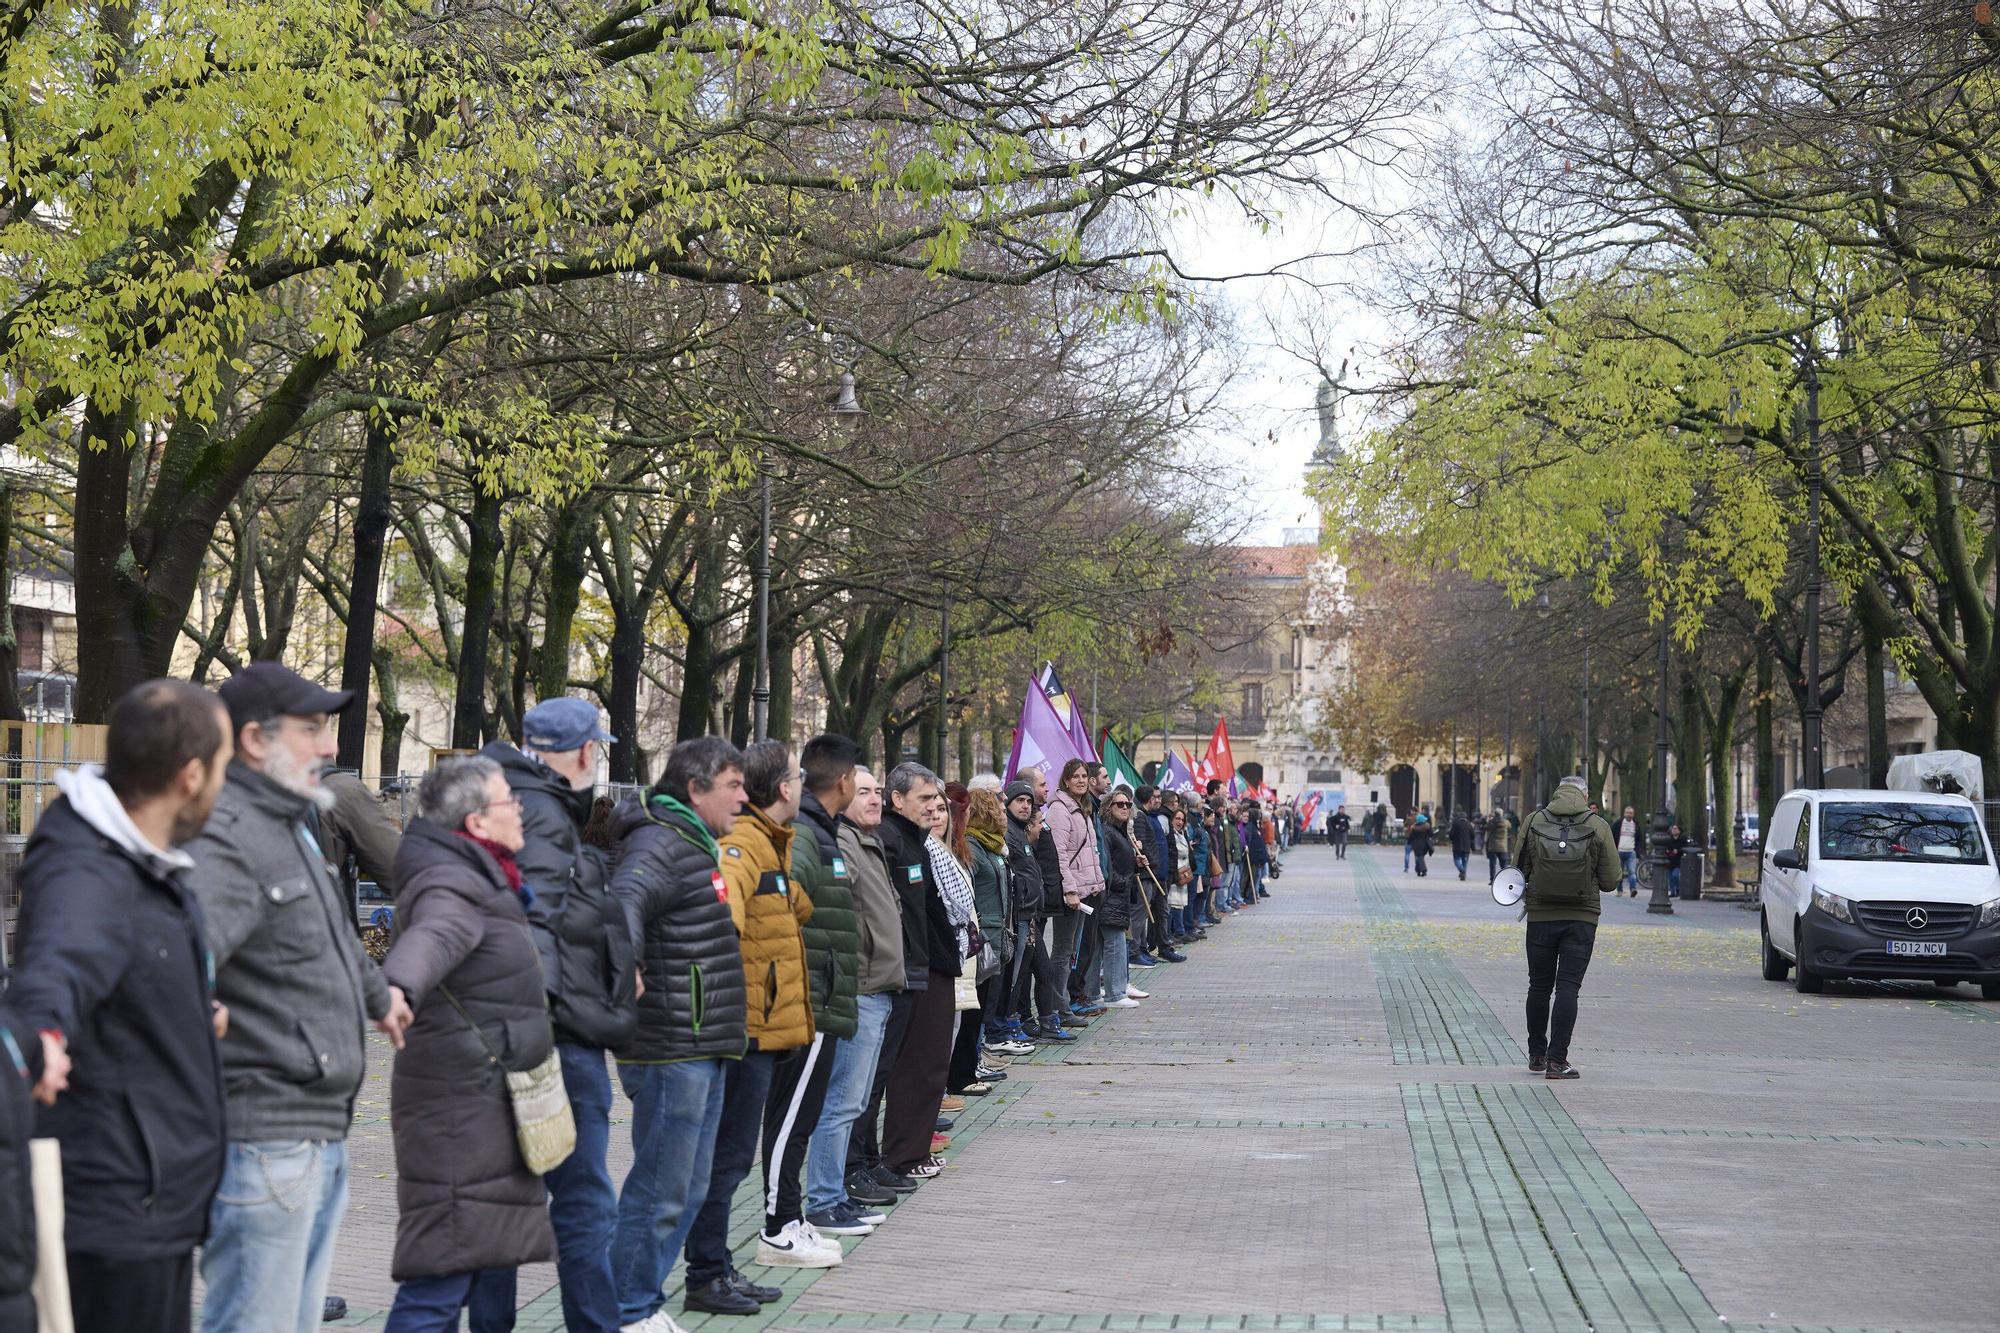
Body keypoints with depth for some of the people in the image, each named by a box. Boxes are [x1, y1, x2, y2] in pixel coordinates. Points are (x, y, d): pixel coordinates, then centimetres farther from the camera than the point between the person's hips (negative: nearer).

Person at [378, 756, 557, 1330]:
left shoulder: (482, 879, 15)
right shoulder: (452, 888, -17)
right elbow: (432, 937, -41)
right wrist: (398, 990, -61)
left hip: (490, 1104, 11)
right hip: (462, 1105, -11)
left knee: (495, 1260, 18)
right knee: (444, 1279, -13)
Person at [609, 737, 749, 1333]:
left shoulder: (697, 846, 17)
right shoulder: (659, 845, -15)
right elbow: (624, 899, -33)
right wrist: (626, 964, -47)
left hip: (704, 1049, 10)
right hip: (671, 1049, -10)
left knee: (689, 1189, 16)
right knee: (660, 1190, -3)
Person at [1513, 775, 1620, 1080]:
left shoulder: (1534, 821, -3)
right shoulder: (1598, 826, -6)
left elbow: (1519, 869, 1)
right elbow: (1610, 881, -4)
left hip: (1540, 916, 2)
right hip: (1582, 918, -2)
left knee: (1539, 986, 14)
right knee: (1568, 987, -1)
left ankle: (1537, 1055, 24)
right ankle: (1557, 1060, -6)